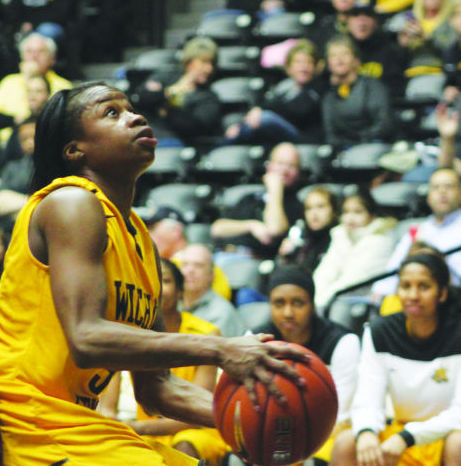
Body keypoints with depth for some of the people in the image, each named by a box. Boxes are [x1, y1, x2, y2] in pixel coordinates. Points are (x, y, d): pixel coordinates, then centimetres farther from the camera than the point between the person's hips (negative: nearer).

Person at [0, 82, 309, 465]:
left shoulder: (142, 242, 16)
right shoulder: (72, 202, -9)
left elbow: (154, 387, 17)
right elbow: (86, 340, -23)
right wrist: (218, 350, -26)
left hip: (82, 425, 9)